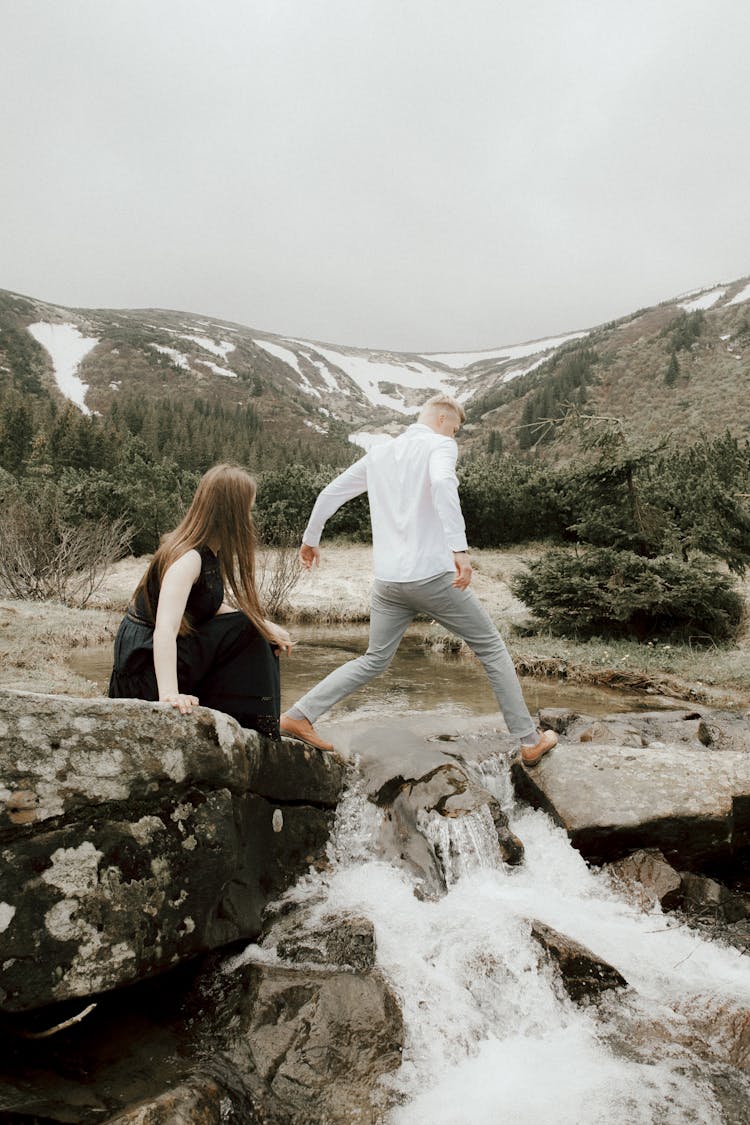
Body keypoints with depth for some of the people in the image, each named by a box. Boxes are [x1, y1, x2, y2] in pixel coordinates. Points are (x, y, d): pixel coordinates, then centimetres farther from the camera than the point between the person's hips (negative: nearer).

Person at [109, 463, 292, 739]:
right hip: (145, 672, -9)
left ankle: (255, 724, 12)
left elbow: (212, 608, 15)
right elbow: (165, 629, -35)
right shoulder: (188, 559, -24)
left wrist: (264, 625, 2)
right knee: (245, 629, -15)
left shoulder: (210, 552, 5)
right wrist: (169, 694, -47)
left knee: (261, 634, 7)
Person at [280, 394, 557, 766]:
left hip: (388, 581, 6)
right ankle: (529, 741, 14)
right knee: (491, 648, 10)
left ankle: (298, 715, 12)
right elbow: (442, 482, -26)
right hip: (432, 575, -5)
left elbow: (330, 493, 21)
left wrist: (311, 538, 35)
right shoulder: (438, 445, -3)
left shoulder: (378, 453, 16)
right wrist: (459, 547, -32)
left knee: (374, 660, 19)